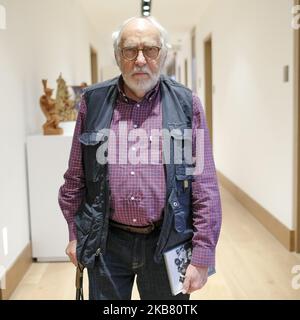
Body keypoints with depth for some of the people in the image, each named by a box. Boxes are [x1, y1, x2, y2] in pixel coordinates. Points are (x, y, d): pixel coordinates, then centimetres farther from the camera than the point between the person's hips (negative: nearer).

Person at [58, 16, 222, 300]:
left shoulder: (186, 104, -4)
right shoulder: (93, 102, 0)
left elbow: (205, 187, -5)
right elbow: (76, 177, 7)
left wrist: (202, 257, -6)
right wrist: (74, 234, 9)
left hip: (166, 244, -1)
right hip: (105, 244, 1)